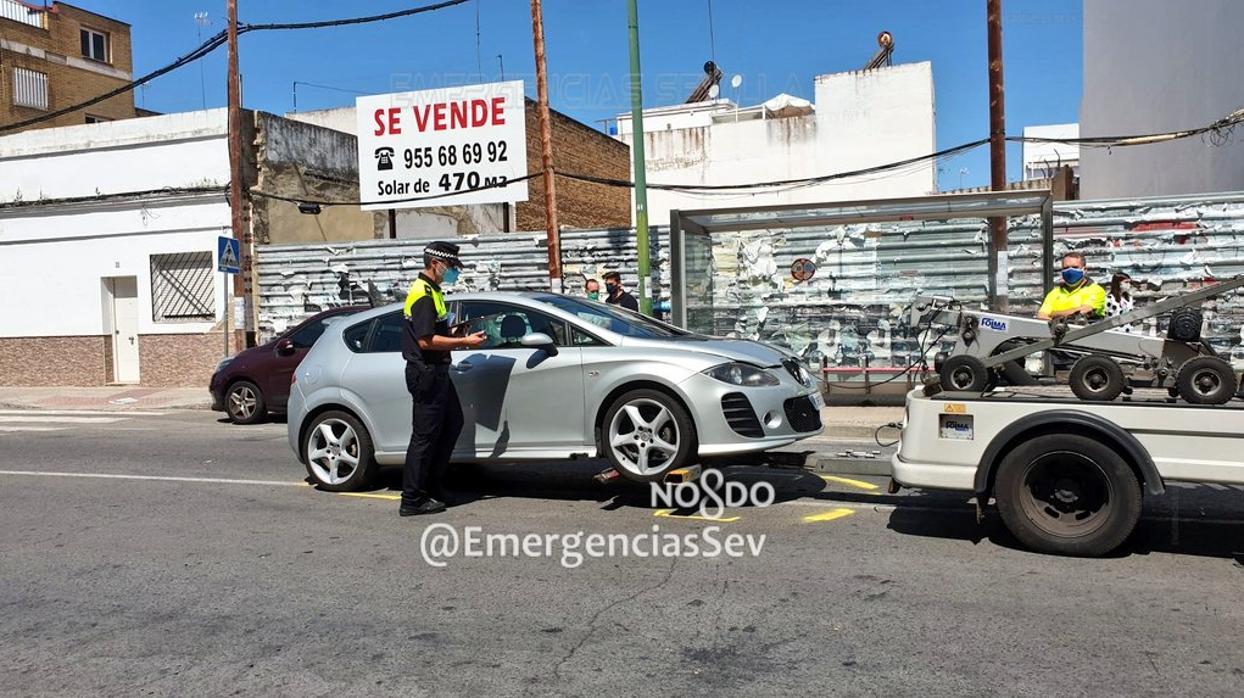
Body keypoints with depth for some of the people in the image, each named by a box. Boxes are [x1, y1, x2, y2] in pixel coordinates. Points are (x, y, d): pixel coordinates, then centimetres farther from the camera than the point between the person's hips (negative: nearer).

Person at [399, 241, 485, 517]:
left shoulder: (431, 291, 16)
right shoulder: (423, 294, -17)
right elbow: (426, 340, -23)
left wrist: (457, 336, 12)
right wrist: (464, 342, -18)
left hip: (436, 371, 11)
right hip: (425, 373, -11)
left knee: (453, 424, 16)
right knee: (425, 436, -5)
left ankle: (433, 485, 24)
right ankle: (412, 500, 3)